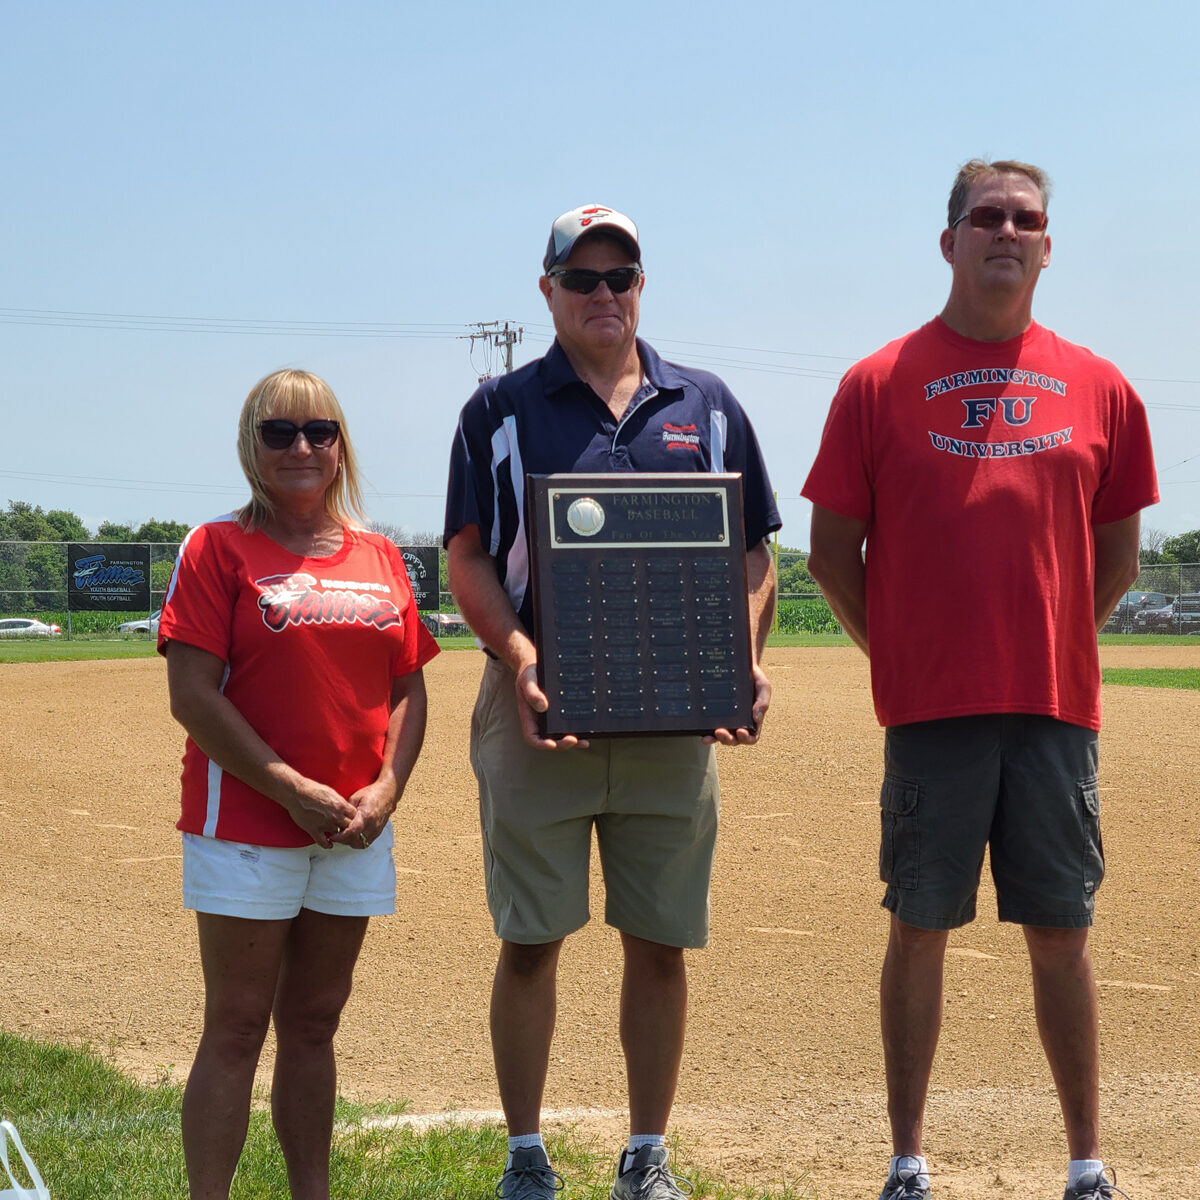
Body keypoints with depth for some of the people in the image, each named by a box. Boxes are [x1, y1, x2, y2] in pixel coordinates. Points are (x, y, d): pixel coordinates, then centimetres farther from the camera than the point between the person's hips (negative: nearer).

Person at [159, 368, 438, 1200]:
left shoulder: (381, 559, 10)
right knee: (237, 1028, -3)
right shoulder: (217, 548, -5)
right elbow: (193, 697, -11)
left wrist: (386, 789, -4)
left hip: (356, 830, 5)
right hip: (246, 826, -5)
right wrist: (292, 790, -16)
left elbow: (409, 690, 12)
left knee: (314, 1023, 12)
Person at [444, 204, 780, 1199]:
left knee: (661, 942, 6)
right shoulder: (500, 409, 6)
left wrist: (746, 661, -6)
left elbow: (753, 554, 11)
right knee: (530, 940, 2)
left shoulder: (707, 406, 12)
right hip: (538, 711, -2)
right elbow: (468, 558, 1)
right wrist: (519, 658, -16)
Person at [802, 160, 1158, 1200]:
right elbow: (833, 551, 4)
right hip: (931, 710, -2)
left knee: (1061, 934, 7)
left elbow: (1118, 552, 16)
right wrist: (901, 656, 2)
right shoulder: (879, 384, 1)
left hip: (1056, 705, 2)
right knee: (920, 929, 3)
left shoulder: (1099, 388, 8)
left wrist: (1051, 645, 9)